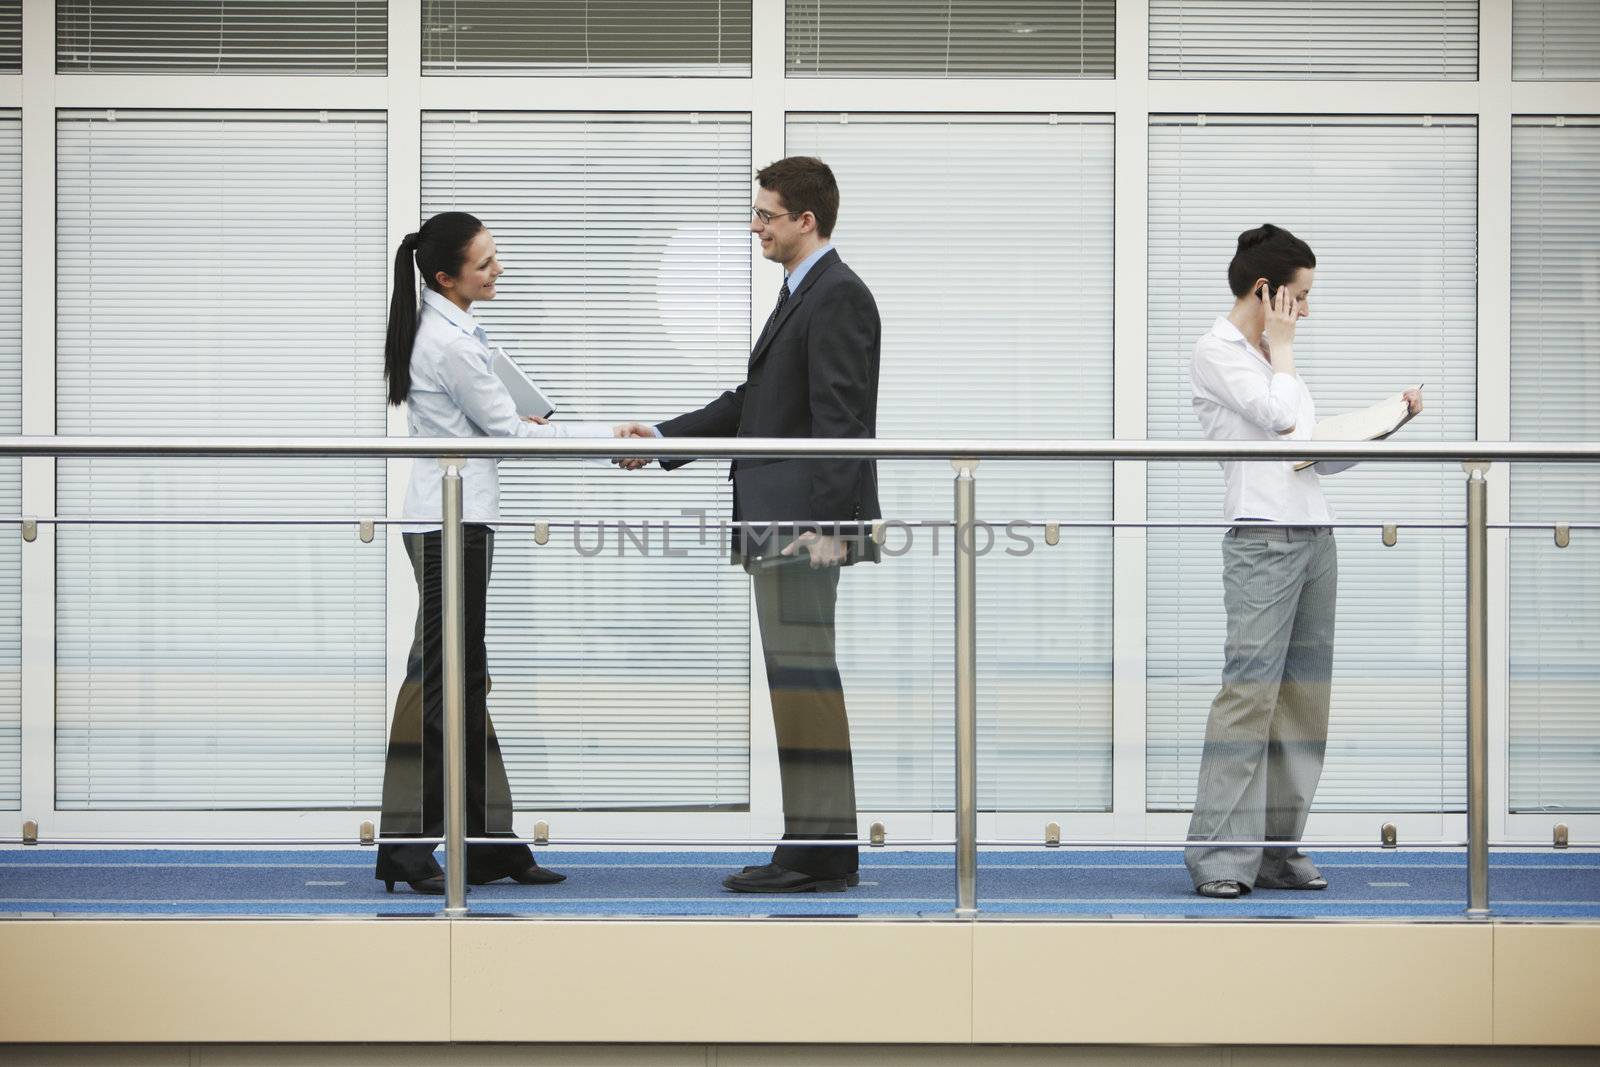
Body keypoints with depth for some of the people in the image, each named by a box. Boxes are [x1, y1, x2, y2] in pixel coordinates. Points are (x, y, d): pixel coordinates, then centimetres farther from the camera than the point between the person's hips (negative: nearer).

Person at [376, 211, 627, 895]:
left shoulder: (437, 327, 11)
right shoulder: (450, 344, -18)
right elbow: (508, 433, -12)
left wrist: (505, 421, 17)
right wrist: (608, 434, -7)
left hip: (455, 512, 10)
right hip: (452, 520, -10)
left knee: (466, 685, 10)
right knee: (441, 686, -6)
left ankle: (486, 845, 13)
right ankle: (405, 847, -3)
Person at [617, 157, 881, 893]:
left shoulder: (837, 296, -12)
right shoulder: (801, 294, 20)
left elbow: (840, 418, -18)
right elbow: (752, 402, 23)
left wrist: (828, 525, -23)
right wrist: (664, 439, 16)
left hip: (806, 525, -10)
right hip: (775, 525, 10)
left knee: (804, 680, -9)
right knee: (797, 684, 10)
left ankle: (821, 852, -7)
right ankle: (816, 848, 13)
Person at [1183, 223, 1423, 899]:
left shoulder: (1274, 357, 24)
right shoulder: (1217, 352, 0)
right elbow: (1282, 417, -13)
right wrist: (1280, 345, 1)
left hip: (1314, 534, 9)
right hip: (1262, 538, -9)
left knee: (1304, 698, 4)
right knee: (1249, 692, -14)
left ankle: (1277, 850, 6)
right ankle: (1219, 856, -14)